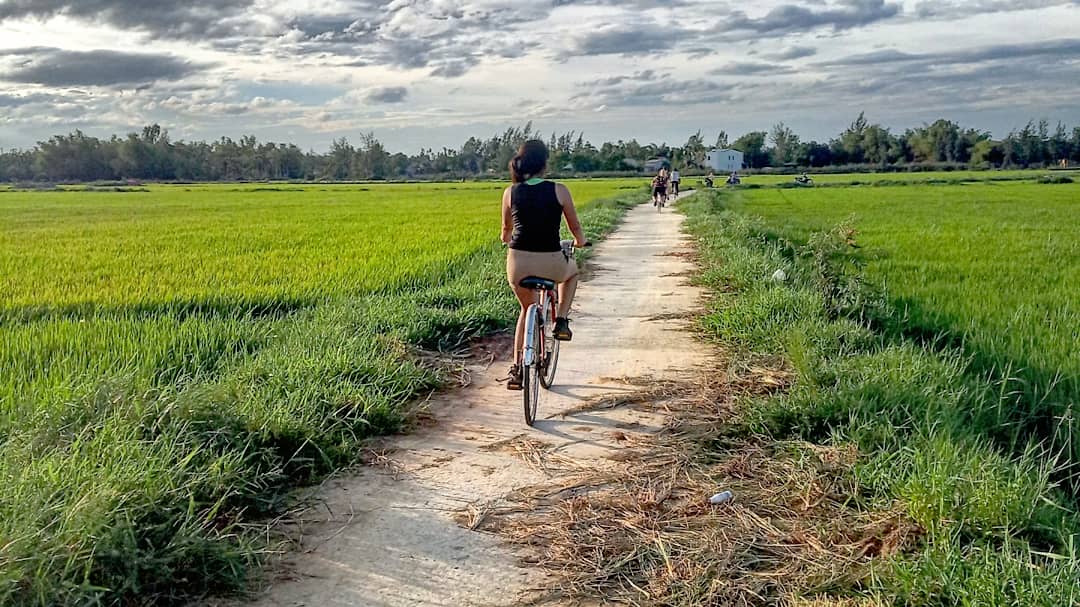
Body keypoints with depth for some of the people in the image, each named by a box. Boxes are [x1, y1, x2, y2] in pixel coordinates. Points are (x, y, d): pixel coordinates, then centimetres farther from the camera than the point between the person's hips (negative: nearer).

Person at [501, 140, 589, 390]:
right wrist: (580, 241, 33)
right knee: (572, 269, 36)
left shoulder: (511, 192, 4)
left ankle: (517, 369, 23)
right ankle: (561, 321, 21)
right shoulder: (559, 190, -2)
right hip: (551, 264, -2)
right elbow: (575, 228, 10)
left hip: (518, 264, 2)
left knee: (527, 308, 30)